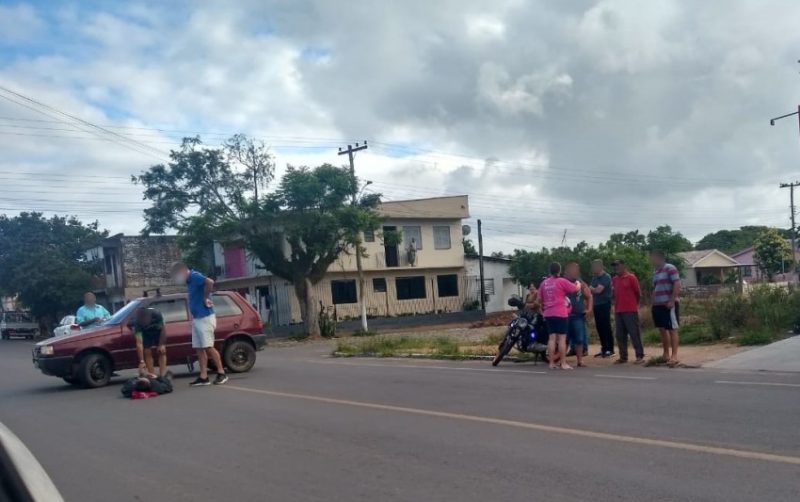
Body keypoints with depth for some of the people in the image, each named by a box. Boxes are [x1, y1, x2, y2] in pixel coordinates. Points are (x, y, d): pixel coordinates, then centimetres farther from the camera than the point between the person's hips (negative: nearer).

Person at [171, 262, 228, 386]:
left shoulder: (194, 276, -14)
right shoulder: (190, 280, 16)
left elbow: (210, 282, -33)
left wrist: (205, 299, -21)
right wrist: (193, 316, 15)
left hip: (205, 318, -10)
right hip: (197, 319, 10)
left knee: (208, 347, -7)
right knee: (199, 348, 6)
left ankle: (221, 373, 1)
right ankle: (203, 377, 8)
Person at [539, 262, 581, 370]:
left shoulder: (544, 283, 10)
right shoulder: (562, 281, -6)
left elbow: (540, 299, 17)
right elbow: (576, 289, 4)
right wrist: (578, 284, 24)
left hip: (548, 314, 5)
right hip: (560, 313, -5)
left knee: (552, 338, 7)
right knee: (562, 338, -3)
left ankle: (552, 363, 6)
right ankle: (563, 363, -3)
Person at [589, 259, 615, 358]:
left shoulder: (606, 277, -11)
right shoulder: (595, 277, 14)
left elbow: (598, 290, -19)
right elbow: (592, 290, 16)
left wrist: (590, 288, -3)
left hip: (604, 304, -8)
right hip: (597, 305, 8)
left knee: (606, 327, -5)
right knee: (599, 327, 8)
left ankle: (610, 349, 1)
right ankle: (604, 349, 15)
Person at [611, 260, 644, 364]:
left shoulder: (631, 277, -5)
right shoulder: (614, 280, 12)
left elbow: (638, 293, 0)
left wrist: (633, 304, 8)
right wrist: (617, 304, 12)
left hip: (630, 310, -6)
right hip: (618, 311, 6)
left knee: (634, 333, -4)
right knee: (620, 335, 7)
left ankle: (640, 356, 2)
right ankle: (623, 357, 13)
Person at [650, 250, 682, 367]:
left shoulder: (670, 268, -8)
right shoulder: (655, 273, 18)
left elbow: (677, 285, -16)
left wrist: (672, 301, -20)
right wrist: (653, 303, 17)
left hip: (669, 304, -9)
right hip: (658, 305, 9)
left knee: (672, 330, -6)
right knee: (663, 329, 13)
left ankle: (674, 356, -7)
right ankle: (666, 354, 22)